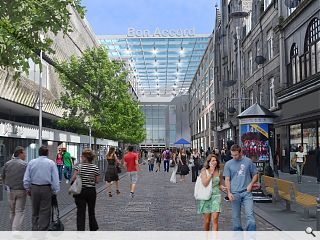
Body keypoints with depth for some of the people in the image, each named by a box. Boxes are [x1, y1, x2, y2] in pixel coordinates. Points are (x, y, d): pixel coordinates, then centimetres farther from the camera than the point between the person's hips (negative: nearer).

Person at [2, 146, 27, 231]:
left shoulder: (7, 164, 2)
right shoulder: (24, 164, -13)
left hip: (10, 191, 5)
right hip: (21, 190, -5)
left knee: (12, 212, 18)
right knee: (19, 212, -1)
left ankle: (14, 230, 28)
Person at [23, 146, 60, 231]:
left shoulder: (31, 162, 3)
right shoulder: (51, 163, -5)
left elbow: (26, 178, 3)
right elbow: (55, 179, -7)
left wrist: (28, 189, 14)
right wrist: (55, 192, 0)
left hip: (34, 188, 3)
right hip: (46, 189, -3)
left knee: (35, 212, 16)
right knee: (45, 212, 2)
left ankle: (35, 230, 21)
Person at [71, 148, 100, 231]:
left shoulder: (79, 166, -9)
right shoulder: (95, 167, -3)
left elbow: (73, 178, -16)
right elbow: (97, 181, -1)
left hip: (80, 191, -2)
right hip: (91, 191, 3)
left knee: (80, 212, 1)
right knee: (91, 211, 19)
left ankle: (80, 230, -6)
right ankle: (93, 228, 31)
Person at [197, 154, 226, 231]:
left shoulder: (218, 172, 6)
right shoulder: (204, 171, -3)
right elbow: (205, 183, -17)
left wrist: (222, 187, -5)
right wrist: (211, 173, -14)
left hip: (216, 196, 2)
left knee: (215, 219, -10)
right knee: (207, 220, 7)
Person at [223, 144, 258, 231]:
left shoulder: (248, 161, 3)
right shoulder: (228, 164, 4)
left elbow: (255, 175, 12)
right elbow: (227, 179, 4)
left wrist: (251, 184, -5)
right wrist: (229, 192, -8)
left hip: (246, 192, -1)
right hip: (234, 194, 1)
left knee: (250, 215, -8)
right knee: (236, 217, 8)